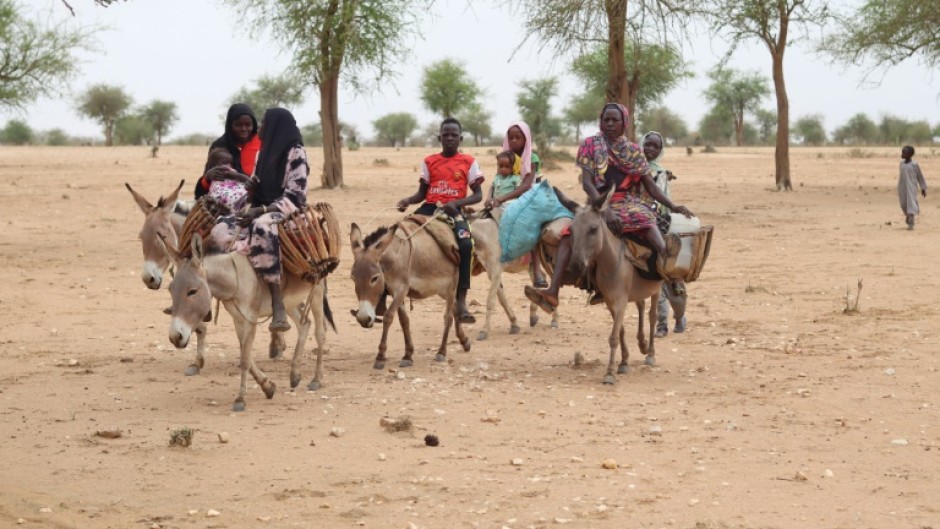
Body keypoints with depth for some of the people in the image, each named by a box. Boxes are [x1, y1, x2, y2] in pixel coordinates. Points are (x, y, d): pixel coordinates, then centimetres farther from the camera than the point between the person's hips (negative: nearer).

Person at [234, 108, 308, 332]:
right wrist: (252, 186, -4)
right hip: (263, 211, 8)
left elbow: (294, 197, -16)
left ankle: (278, 309, -45)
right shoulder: (266, 151, 14)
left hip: (288, 213, -8)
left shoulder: (296, 153, -9)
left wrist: (259, 211, -25)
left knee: (263, 227, -40)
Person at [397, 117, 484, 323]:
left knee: (465, 244, -30)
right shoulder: (429, 162, 13)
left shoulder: (468, 162, 7)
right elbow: (421, 193, 15)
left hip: (453, 210, -3)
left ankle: (461, 302, -27)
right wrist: (407, 200, -7)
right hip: (429, 208, 3)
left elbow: (478, 194, 3)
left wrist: (456, 203, -14)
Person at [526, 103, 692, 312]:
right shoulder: (590, 145, 7)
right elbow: (587, 182, -4)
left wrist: (672, 206, -3)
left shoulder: (634, 151, 12)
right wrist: (605, 209, -19)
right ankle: (553, 292, -32)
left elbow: (650, 186, 13)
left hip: (629, 203, 1)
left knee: (647, 219, -33)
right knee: (569, 235, -23)